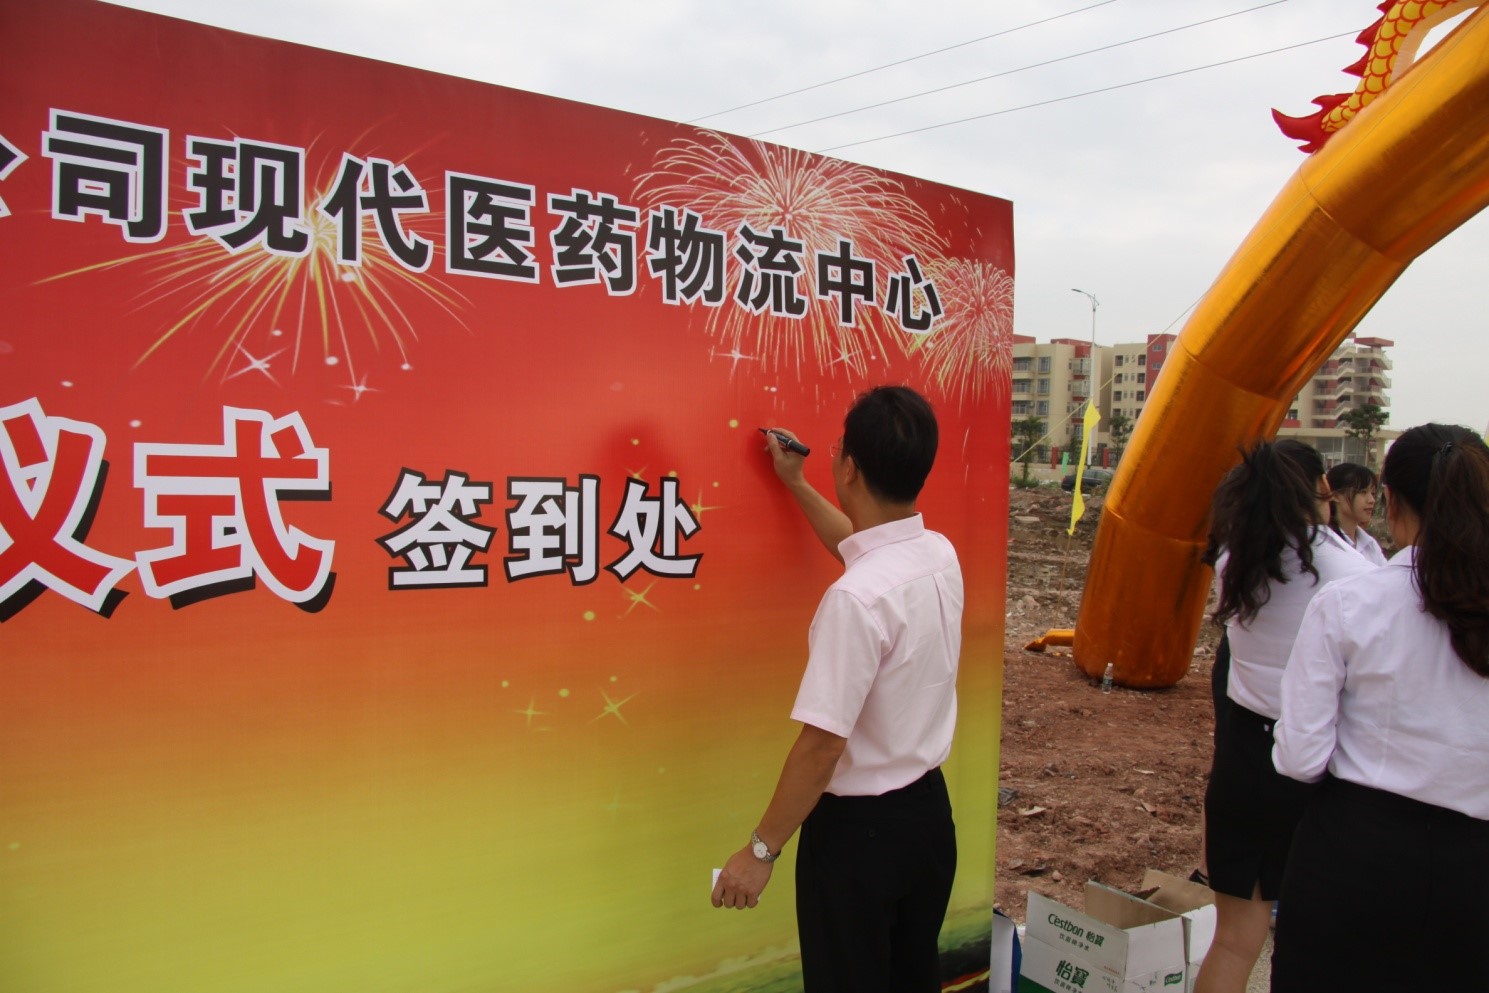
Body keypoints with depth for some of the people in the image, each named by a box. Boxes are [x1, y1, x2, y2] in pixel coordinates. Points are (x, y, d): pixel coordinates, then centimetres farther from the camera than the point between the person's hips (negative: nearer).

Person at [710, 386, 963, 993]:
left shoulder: (857, 598, -28)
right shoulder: (942, 556, -3)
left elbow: (823, 742, -24)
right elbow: (865, 545, 21)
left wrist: (761, 850, -13)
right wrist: (795, 485, 28)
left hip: (859, 827, -8)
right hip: (929, 807, 8)